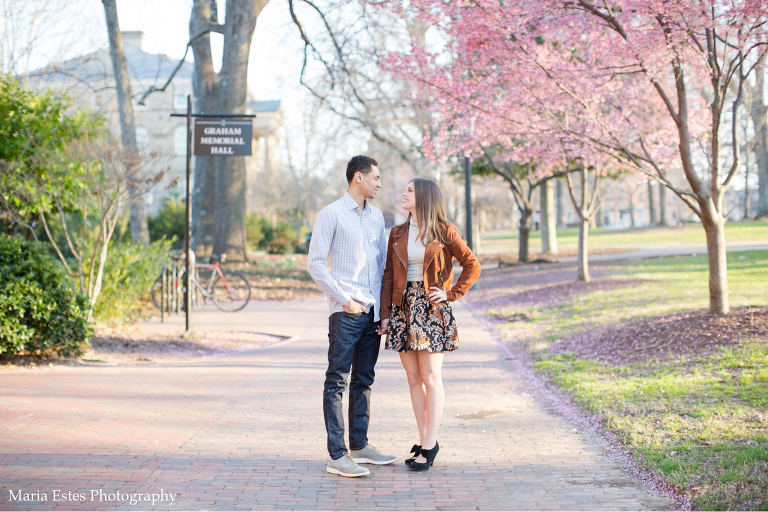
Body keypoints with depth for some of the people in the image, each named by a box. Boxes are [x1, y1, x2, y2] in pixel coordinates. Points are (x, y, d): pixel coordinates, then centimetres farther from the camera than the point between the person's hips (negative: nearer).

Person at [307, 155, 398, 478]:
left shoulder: (376, 216, 15)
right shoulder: (332, 215, -5)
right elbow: (315, 263, -8)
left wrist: (384, 303, 10)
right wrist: (344, 300, -12)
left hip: (373, 310, 7)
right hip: (346, 312, -7)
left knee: (364, 380, 12)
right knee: (337, 381, -5)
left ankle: (360, 446, 21)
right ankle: (337, 456, -5)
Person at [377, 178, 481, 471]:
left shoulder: (443, 231, -2)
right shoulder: (397, 234, 10)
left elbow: (472, 265, 0)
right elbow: (388, 275, 9)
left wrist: (452, 294, -6)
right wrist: (385, 314, 3)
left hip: (431, 307, -4)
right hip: (403, 307, 5)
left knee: (431, 377, -3)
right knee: (413, 378, 5)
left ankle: (429, 446, -2)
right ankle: (425, 443, 11)